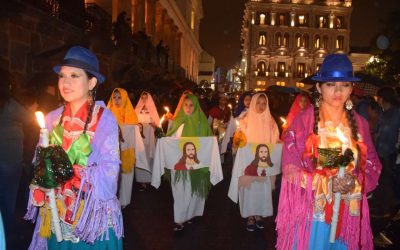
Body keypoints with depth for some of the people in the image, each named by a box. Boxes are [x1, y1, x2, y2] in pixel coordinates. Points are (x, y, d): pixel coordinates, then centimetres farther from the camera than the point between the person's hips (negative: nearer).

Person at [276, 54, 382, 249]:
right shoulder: (302, 121, -9)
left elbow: (372, 166, 5)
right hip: (309, 211, -3)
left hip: (347, 214, 3)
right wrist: (327, 183, -23)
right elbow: (291, 169, -10)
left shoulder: (359, 124, 2)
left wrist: (355, 182, -16)